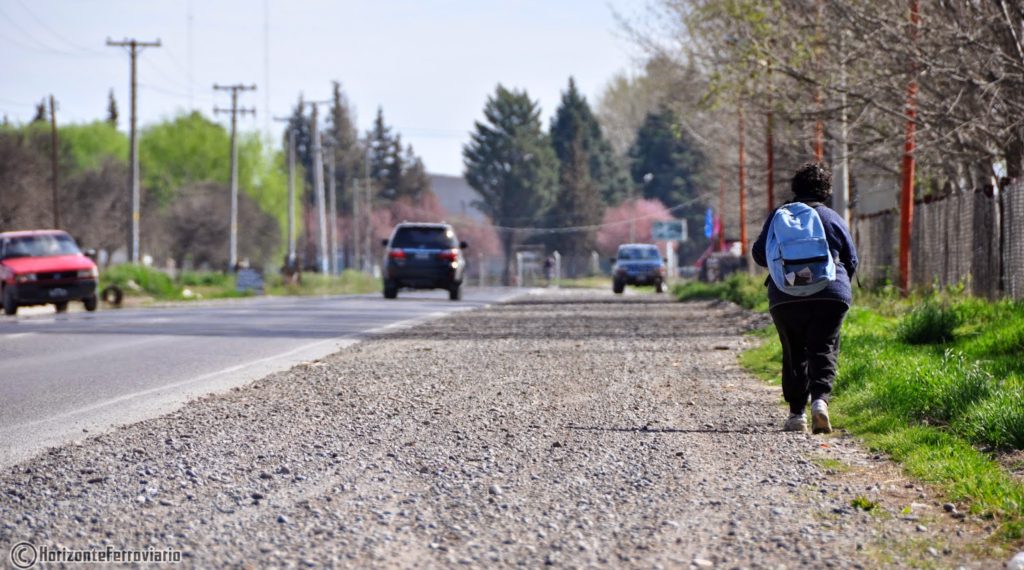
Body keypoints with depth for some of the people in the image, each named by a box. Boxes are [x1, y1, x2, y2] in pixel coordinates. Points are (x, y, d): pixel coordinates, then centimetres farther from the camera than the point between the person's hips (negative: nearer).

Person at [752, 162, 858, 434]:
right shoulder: (833, 218, 6)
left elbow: (759, 254, 8)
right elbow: (852, 261, 9)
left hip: (786, 297, 1)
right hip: (830, 296, -1)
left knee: (794, 353, 10)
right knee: (823, 351, 1)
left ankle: (796, 414, 6)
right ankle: (820, 399, -22)